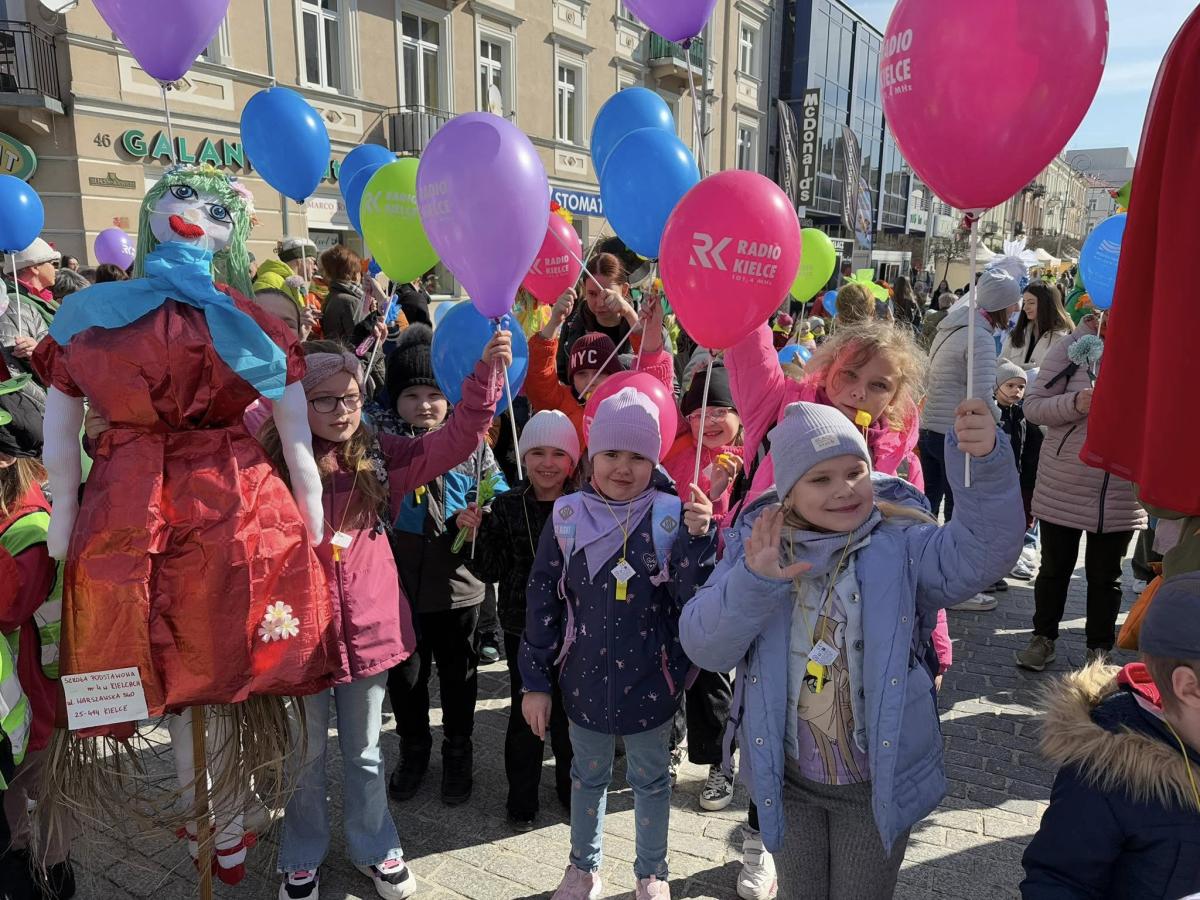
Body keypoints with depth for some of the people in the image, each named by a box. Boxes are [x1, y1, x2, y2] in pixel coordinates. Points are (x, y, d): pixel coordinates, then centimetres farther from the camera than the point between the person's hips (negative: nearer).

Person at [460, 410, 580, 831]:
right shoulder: (507, 506, -4)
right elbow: (491, 571, -2)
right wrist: (474, 533, -15)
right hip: (522, 626, 1)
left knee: (568, 710, 13)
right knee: (525, 711, 11)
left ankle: (572, 789, 36)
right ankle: (522, 799, 30)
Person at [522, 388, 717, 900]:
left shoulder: (671, 515, -13)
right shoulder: (568, 515, -8)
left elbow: (693, 598, -15)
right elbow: (542, 598, -2)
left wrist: (698, 537, -31)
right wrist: (536, 680, 0)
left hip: (650, 678, -1)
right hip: (586, 676, 2)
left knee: (650, 779, 18)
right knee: (588, 776, 21)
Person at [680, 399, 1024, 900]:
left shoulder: (902, 545, -13)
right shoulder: (756, 547, -11)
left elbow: (983, 552, -31)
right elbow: (703, 647, -19)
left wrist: (985, 463, -45)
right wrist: (752, 582, -36)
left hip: (879, 781, -1)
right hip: (786, 778, 2)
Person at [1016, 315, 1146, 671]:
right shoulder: (1072, 349, -4)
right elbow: (1033, 405, -7)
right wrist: (1075, 403, -24)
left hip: (1120, 493, 1)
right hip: (1063, 485, -1)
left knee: (1105, 575, 13)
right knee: (1054, 568, 13)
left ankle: (1099, 648, 28)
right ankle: (1043, 638, 30)